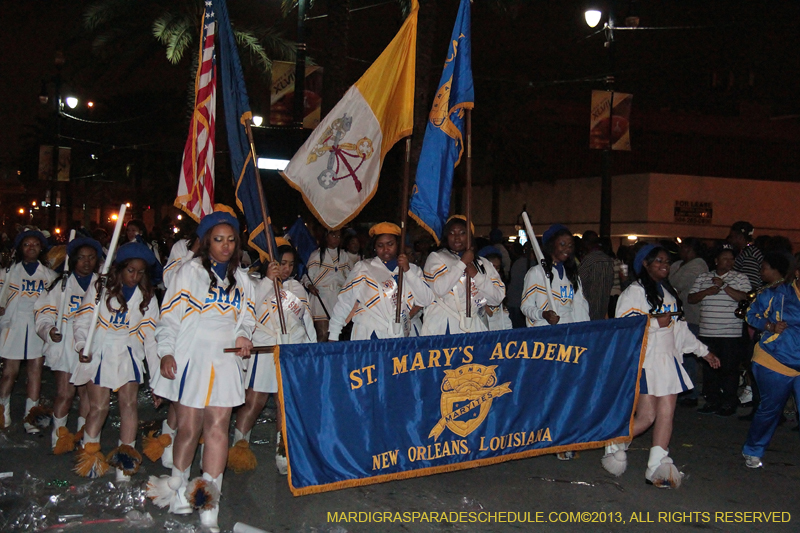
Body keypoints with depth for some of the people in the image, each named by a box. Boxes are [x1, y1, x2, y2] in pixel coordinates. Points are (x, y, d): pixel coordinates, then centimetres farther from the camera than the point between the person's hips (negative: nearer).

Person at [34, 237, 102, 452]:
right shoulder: (62, 284, 5)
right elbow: (44, 312, 2)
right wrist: (49, 330, -16)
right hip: (65, 344, -2)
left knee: (87, 391, 4)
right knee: (65, 392, -4)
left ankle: (82, 435, 16)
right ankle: (59, 434, 12)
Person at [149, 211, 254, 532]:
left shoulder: (241, 279, 16)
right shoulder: (190, 272, 5)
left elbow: (246, 317, 19)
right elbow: (170, 315, 1)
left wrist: (243, 336, -3)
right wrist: (166, 352, -9)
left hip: (225, 361, 3)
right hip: (190, 358, -2)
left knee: (218, 428, -6)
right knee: (188, 427, -1)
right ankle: (178, 488, 23)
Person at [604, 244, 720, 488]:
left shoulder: (670, 293, 19)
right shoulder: (634, 291, -5)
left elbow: (680, 328, 24)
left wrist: (704, 351, 23)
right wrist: (656, 322, -19)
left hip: (668, 360, 7)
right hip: (644, 360, -7)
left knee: (666, 413, 0)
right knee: (647, 416, -8)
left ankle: (657, 466, 5)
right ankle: (614, 446, 15)